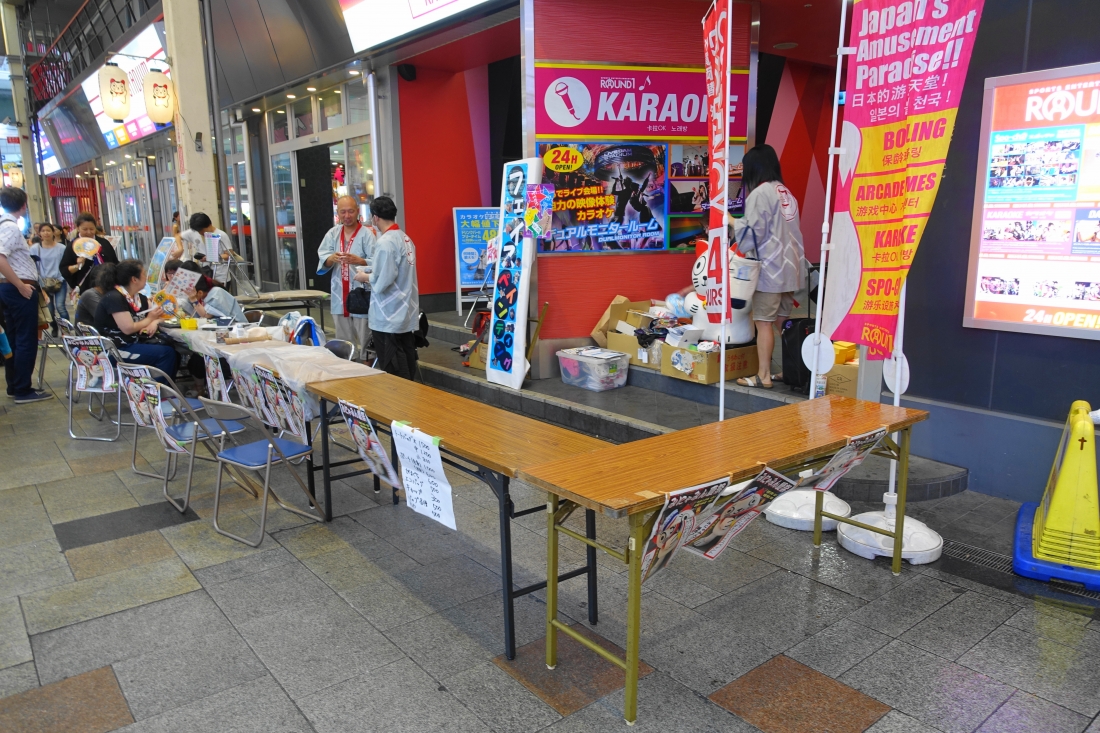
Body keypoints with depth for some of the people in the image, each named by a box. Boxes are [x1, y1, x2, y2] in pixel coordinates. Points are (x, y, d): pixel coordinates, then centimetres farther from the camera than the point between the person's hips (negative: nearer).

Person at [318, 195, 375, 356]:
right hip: (340, 296, 5)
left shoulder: (367, 234, -5)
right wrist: (331, 259, -22)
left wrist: (359, 261, -31)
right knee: (343, 342, 14)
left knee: (364, 340, -2)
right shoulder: (332, 233, 10)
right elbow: (322, 258, 0)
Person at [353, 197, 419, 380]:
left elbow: (383, 281, -22)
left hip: (389, 316, -8)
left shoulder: (385, 242, -18)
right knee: (406, 365, 14)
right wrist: (373, 273, 14)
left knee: (393, 373, 0)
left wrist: (366, 277, -3)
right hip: (406, 313, 8)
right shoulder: (405, 238, 8)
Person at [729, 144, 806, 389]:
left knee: (764, 322, -3)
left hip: (770, 268, -8)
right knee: (782, 322, 13)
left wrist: (733, 223, 4)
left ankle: (763, 376, 1)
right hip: (789, 266, 8)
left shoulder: (759, 193, -11)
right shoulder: (786, 192, 14)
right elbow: (778, 230, 14)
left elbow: (753, 232, -13)